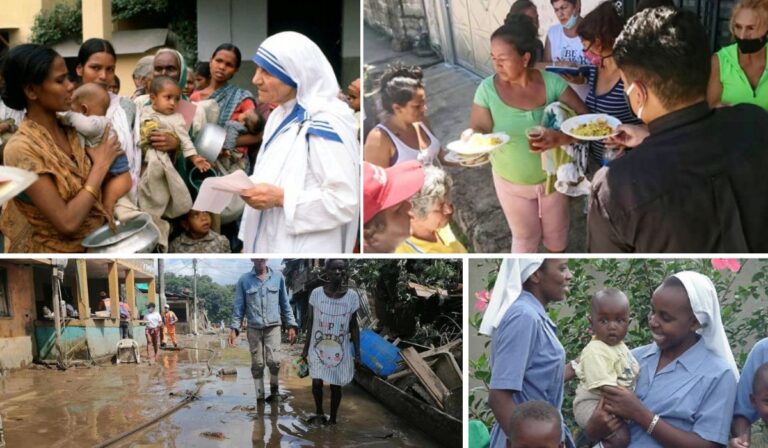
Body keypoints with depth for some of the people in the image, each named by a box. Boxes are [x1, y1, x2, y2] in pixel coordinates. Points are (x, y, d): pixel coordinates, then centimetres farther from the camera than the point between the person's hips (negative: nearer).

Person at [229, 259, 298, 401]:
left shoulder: (278, 277, 4)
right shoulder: (244, 280, 2)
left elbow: (285, 304, 9)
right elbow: (239, 306, 4)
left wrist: (291, 325, 4)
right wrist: (234, 328, -5)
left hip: (273, 326, 0)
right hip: (254, 328, 1)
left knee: (273, 360, -14)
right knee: (257, 364, 2)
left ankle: (274, 387, 10)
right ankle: (260, 396, 13)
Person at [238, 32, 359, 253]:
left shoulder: (325, 125, -18)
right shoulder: (280, 116, 10)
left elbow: (344, 201, -22)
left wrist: (281, 198, -23)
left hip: (304, 251, -8)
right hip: (268, 244, 8)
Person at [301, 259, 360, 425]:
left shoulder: (352, 296, -9)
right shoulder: (316, 293, -9)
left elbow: (353, 326, 0)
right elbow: (310, 322, 0)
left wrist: (357, 352, -1)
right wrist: (306, 348, 3)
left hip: (340, 350, 0)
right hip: (318, 348, 0)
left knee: (336, 385, 7)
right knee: (317, 382, -1)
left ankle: (333, 419, 25)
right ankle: (319, 412, 25)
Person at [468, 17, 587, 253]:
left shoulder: (551, 82, -18)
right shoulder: (488, 88, -19)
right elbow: (479, 128, -13)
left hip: (552, 176, 1)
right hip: (512, 182, -1)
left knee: (557, 232, 24)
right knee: (525, 237, 19)